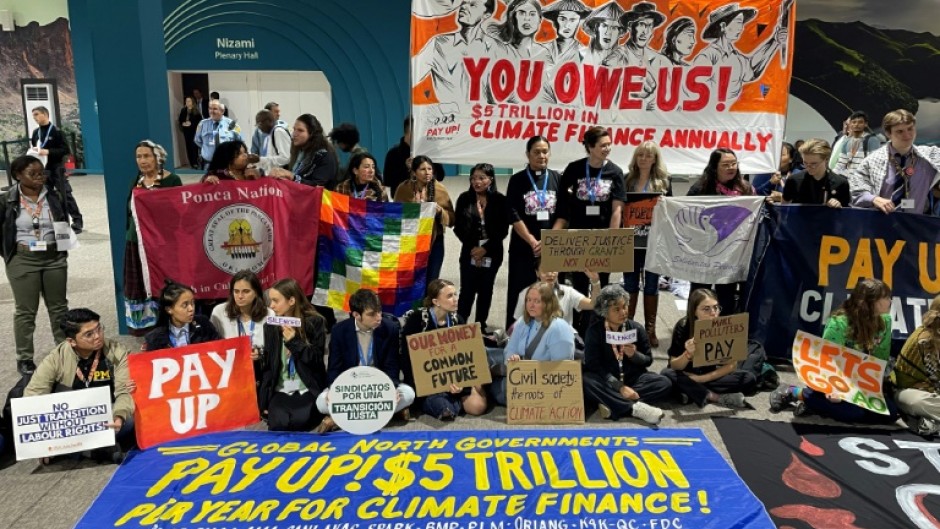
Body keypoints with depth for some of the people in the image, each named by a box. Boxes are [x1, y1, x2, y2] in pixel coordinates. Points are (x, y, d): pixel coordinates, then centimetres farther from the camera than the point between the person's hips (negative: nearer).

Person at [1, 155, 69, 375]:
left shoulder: (56, 196, 1)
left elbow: (65, 224, 11)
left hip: (54, 258, 3)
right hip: (23, 261, -3)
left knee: (59, 306, 12)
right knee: (25, 311, 5)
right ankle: (24, 358, 14)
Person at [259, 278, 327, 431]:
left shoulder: (315, 322, -2)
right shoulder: (271, 326, 9)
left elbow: (317, 359, -6)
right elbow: (267, 364, 11)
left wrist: (294, 341, -17)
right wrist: (264, 401, 7)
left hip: (308, 392, -3)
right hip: (280, 393, 3)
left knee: (299, 428, -25)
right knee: (277, 427, -24)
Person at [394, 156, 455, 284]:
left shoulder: (440, 189, -4)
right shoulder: (403, 188, -4)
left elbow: (451, 219, 0)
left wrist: (440, 212, -20)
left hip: (434, 242, 0)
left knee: (430, 283, 6)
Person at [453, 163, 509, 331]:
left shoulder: (500, 200, -1)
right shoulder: (464, 199, 2)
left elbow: (503, 230, -4)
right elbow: (458, 227, 1)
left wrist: (485, 248, -12)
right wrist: (472, 247, -10)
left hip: (492, 253, 0)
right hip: (470, 252, 0)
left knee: (486, 290, 7)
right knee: (467, 290, -2)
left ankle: (481, 326, 16)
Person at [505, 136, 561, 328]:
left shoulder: (557, 179, 7)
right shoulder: (517, 180, 2)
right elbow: (514, 215, -5)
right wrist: (533, 242, -12)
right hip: (523, 248, -1)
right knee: (520, 294, 0)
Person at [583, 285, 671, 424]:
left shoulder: (636, 328, 1)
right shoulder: (594, 330, -8)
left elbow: (648, 360, 8)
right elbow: (593, 365, -15)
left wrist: (634, 355, -16)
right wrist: (620, 387, -24)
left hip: (633, 378, 3)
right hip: (607, 381, -3)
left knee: (665, 383, -22)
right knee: (585, 381, -34)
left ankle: (614, 404, -30)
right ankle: (635, 407, -34)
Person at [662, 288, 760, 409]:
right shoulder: (683, 326, -19)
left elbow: (731, 365, -13)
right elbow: (674, 366, -16)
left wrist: (703, 378, -23)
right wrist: (688, 354, -38)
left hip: (712, 376, 1)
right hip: (688, 376, -1)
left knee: (749, 378, -21)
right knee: (667, 374, -33)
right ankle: (715, 397, -28)